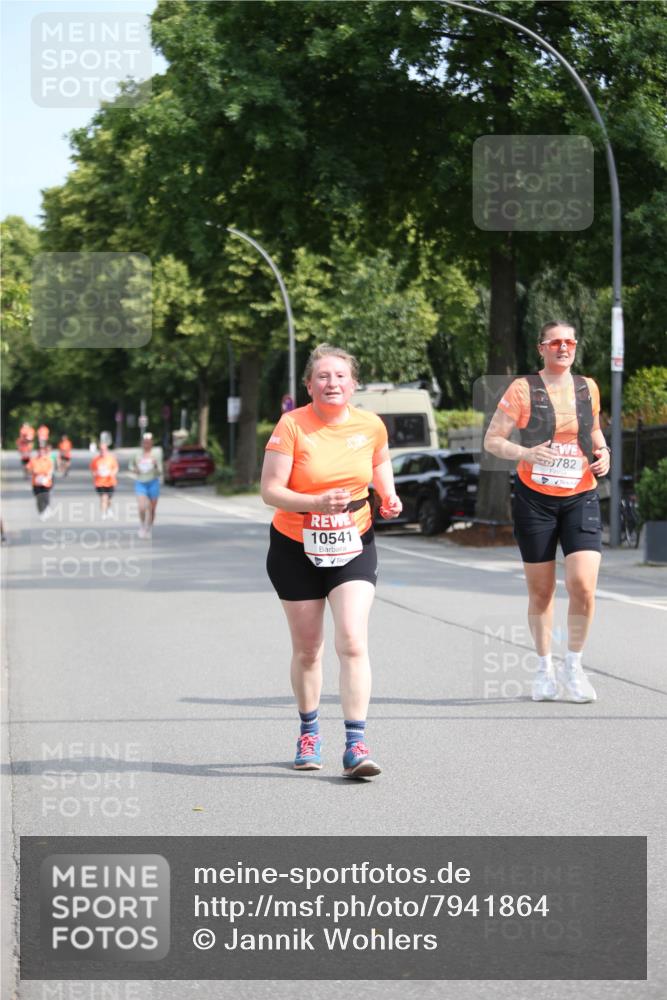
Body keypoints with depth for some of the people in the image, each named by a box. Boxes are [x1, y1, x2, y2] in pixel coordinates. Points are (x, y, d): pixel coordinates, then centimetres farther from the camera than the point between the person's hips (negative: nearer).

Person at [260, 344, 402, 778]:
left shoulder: (371, 425, -4)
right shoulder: (292, 425, -13)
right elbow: (270, 490, -16)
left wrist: (389, 495, 0)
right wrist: (317, 502, -31)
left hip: (353, 546, 1)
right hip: (296, 547, -1)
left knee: (353, 642, -15)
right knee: (307, 649, 10)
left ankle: (356, 745, -15)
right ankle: (309, 732, 33)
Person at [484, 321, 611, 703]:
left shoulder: (588, 388, 7)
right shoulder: (523, 389, -4)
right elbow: (492, 440, -4)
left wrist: (603, 452, 2)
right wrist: (525, 453, -21)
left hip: (581, 499, 2)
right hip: (535, 499, -2)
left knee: (583, 585, -14)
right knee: (541, 591, 5)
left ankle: (574, 665, 5)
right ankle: (545, 668, 23)